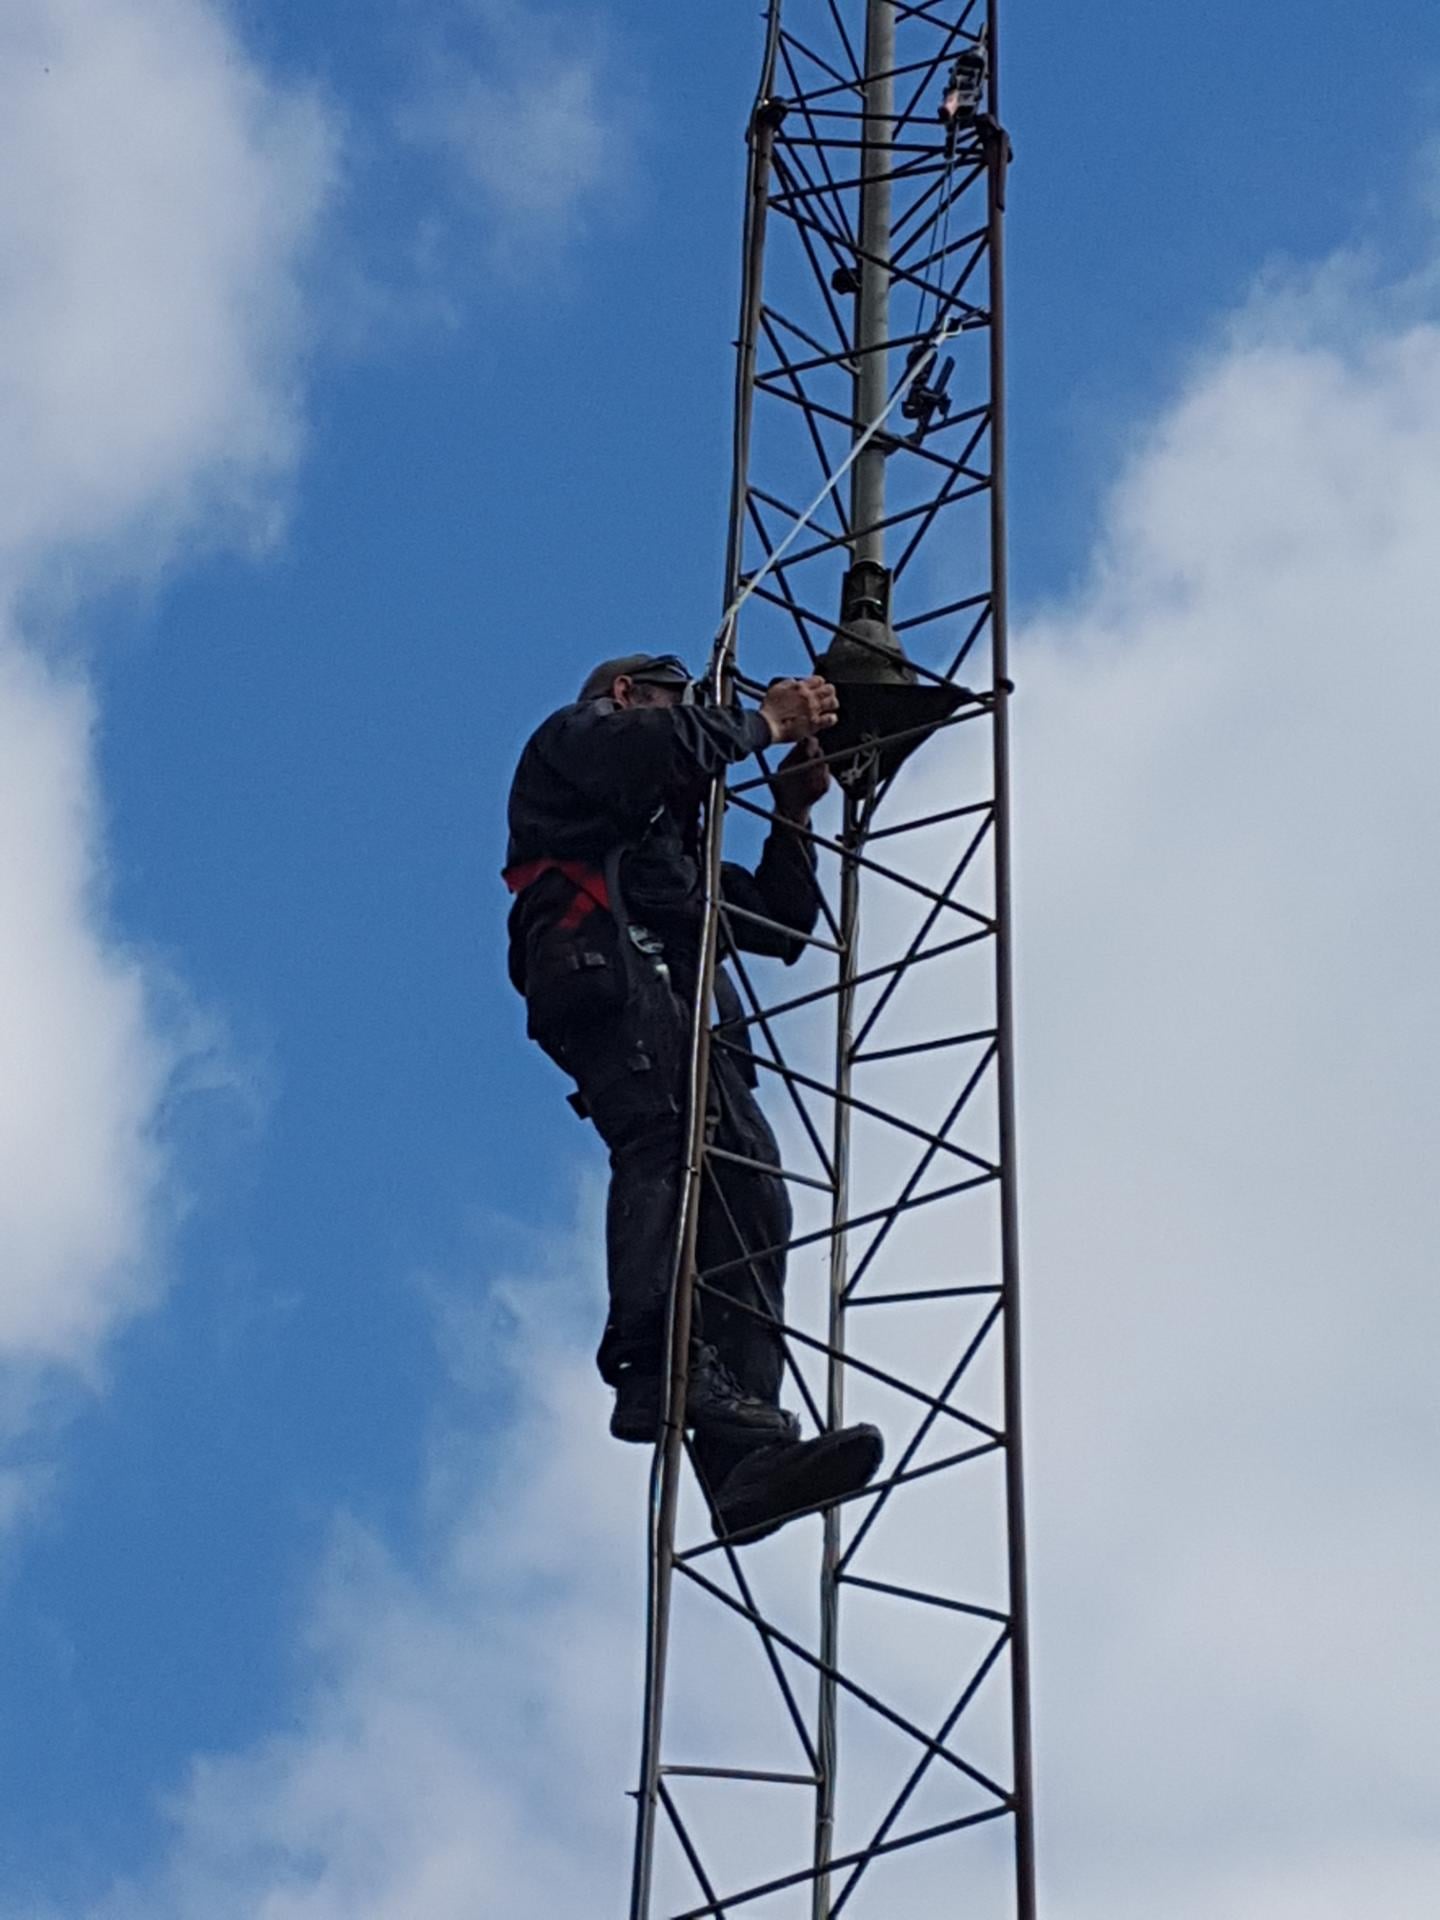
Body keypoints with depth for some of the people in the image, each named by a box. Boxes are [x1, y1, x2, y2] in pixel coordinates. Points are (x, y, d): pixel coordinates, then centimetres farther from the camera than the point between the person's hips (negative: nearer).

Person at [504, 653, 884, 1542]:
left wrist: (794, 816, 28)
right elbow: (671, 749, -2)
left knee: (750, 1196, -14)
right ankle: (659, 1364, -49)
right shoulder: (574, 738, 24)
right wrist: (764, 722, 11)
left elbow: (782, 926, 36)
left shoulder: (673, 836, 44)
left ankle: (745, 1459, -32)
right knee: (668, 1138, -31)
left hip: (685, 1013, 7)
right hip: (609, 969, -7)